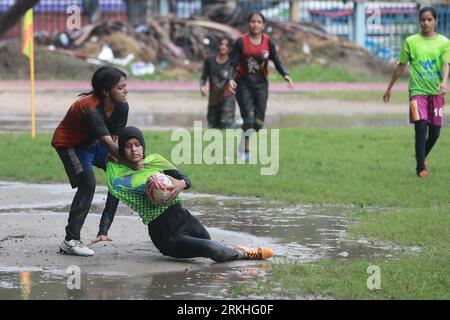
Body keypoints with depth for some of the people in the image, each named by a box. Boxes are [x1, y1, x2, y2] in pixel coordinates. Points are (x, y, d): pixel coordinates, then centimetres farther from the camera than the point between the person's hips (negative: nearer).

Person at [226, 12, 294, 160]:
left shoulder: (268, 42, -2)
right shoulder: (241, 42, -10)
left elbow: (276, 60, 4)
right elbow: (233, 63, -10)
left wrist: (285, 75, -12)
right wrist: (230, 79, -27)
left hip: (261, 84, 3)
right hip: (244, 84, -3)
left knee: (259, 120, 2)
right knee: (248, 119, -14)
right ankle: (244, 152, 0)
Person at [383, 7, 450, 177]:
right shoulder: (411, 41, 4)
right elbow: (401, 66, 11)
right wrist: (389, 88, 15)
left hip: (436, 92, 2)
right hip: (417, 91, -2)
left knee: (435, 131, 7)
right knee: (421, 127, -16)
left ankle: (422, 156, 35)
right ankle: (421, 167, -12)